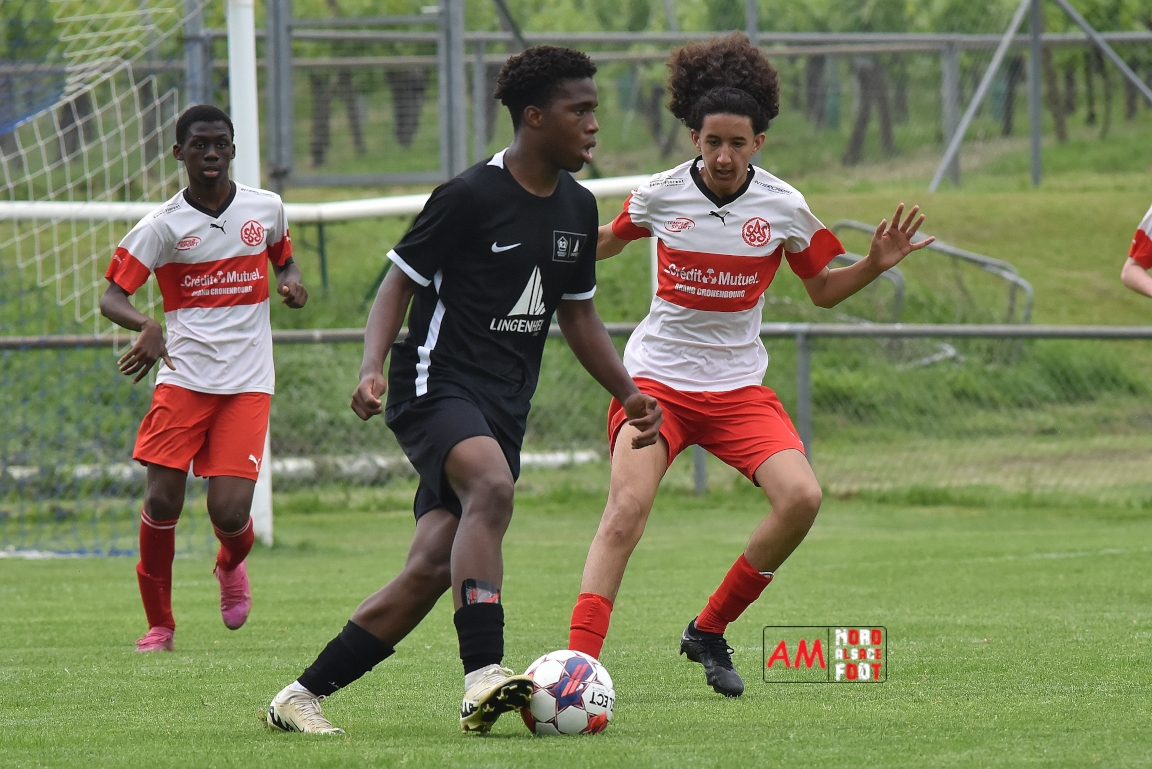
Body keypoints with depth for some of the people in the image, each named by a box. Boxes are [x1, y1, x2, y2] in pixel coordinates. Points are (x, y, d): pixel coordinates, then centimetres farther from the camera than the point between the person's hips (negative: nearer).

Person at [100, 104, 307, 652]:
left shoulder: (266, 208, 4)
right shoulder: (162, 226, -4)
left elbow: (283, 258, 25)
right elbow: (110, 298, -10)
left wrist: (293, 283, 1)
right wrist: (147, 327, -31)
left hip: (247, 384, 1)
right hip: (183, 378, -1)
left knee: (229, 514, -10)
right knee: (162, 503, -8)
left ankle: (232, 565, 29)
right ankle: (159, 624, 11)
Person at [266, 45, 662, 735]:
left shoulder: (577, 209, 12)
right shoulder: (470, 198, -11)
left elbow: (578, 313, 23)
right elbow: (401, 282, -5)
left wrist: (628, 393, 16)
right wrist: (372, 368, -19)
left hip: (505, 410, 7)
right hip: (438, 387, -7)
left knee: (433, 570, -3)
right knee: (492, 486, -36)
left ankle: (303, 696, 7)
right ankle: (484, 677, -45)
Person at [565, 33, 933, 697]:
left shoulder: (784, 207, -4)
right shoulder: (660, 196, -5)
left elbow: (823, 289, 11)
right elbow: (607, 242, 17)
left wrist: (876, 264, -7)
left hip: (739, 386, 2)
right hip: (657, 378, -2)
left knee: (801, 497, -19)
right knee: (628, 505, -24)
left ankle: (710, 632, 1)